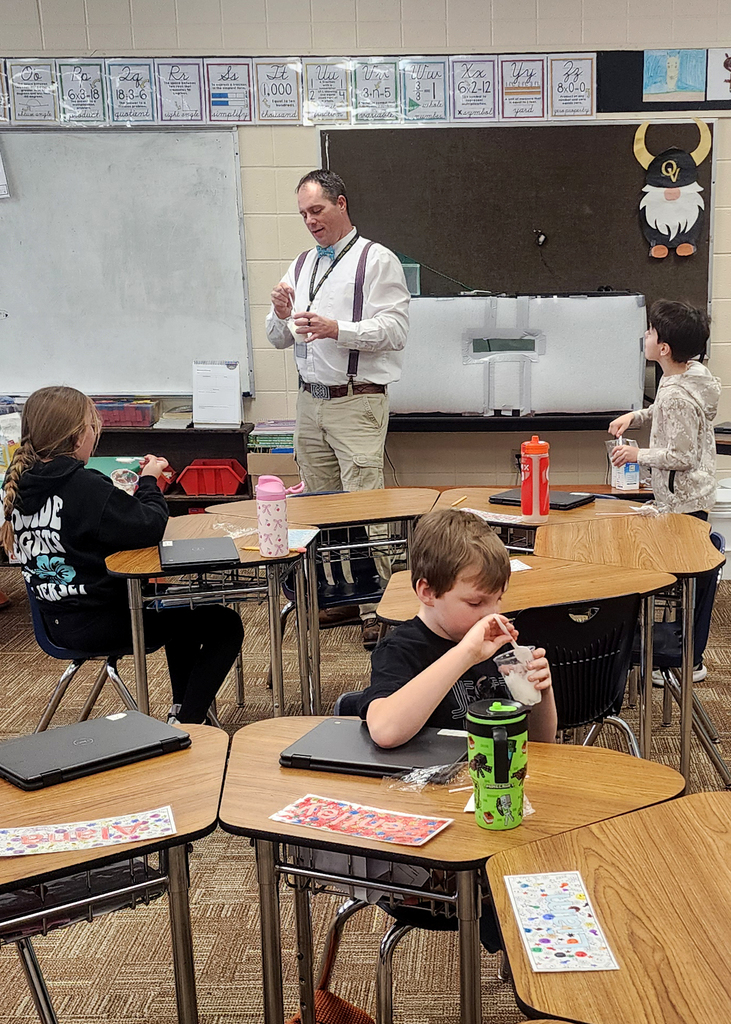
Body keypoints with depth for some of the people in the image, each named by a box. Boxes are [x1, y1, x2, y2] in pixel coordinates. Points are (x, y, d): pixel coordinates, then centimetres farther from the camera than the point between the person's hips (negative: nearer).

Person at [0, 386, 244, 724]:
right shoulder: (85, 487, -25)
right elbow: (150, 528, -23)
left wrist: (135, 489, 5)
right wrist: (149, 482, -7)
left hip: (58, 619, 10)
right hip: (100, 623, -10)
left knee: (178, 605, 33)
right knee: (225, 625, 2)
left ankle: (181, 708, 36)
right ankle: (184, 725, -1)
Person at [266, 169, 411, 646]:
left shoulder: (377, 261, -4)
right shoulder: (302, 265, 17)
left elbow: (394, 329, -15)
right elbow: (279, 339, 17)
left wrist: (336, 329, -24)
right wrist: (282, 315, -5)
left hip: (358, 403, -7)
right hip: (311, 401, 7)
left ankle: (375, 605, -4)